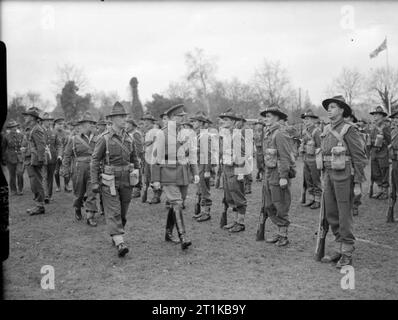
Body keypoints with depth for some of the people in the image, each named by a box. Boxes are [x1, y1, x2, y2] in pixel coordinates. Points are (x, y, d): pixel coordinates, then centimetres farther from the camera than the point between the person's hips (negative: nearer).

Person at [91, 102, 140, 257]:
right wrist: (94, 183, -10)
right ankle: (120, 243, -15)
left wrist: (136, 172, 14)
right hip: (110, 181, -5)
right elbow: (95, 161, -7)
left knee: (123, 212, 12)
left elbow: (134, 158, 19)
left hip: (126, 180, 5)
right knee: (113, 212, -10)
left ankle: (115, 236, 31)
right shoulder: (104, 138, -9)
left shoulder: (128, 138, 6)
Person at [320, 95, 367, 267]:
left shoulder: (349, 130, -11)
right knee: (330, 214, 11)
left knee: (344, 215, -2)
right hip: (330, 175, 7)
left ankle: (347, 254, 9)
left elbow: (360, 157, -12)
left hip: (344, 176, -7)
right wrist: (324, 177, 18)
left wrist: (358, 183, -14)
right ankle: (338, 248, 24)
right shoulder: (327, 130, 11)